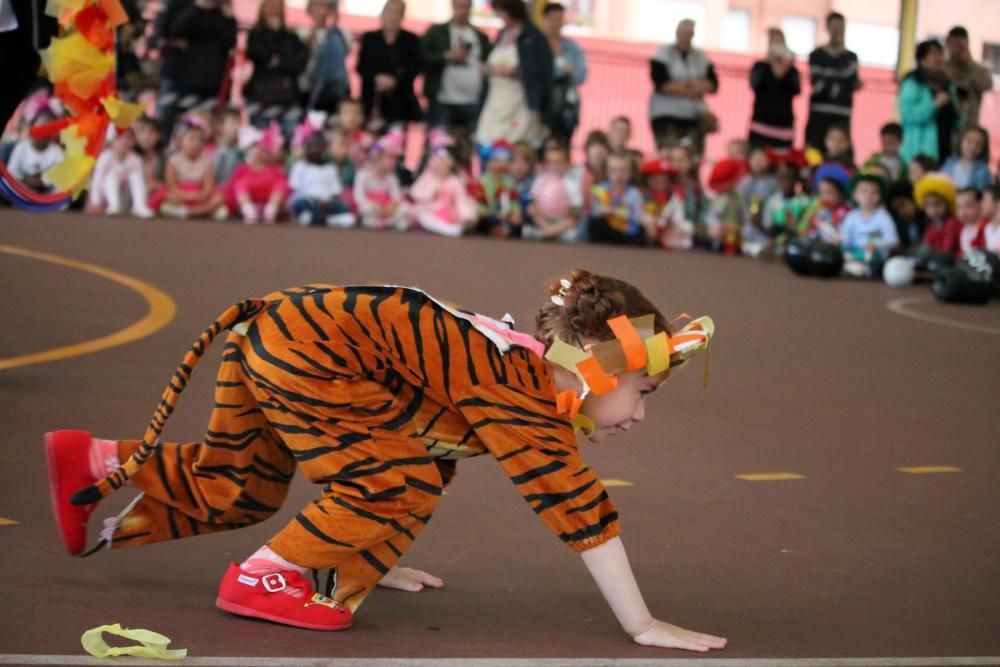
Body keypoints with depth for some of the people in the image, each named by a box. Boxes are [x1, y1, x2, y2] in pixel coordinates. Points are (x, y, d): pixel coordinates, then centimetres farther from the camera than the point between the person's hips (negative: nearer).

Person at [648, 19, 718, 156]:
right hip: (666, 114, -4)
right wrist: (693, 89, -12)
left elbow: (713, 84, 2)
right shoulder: (663, 54, 0)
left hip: (694, 115, 4)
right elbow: (661, 83, -12)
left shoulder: (701, 57, 12)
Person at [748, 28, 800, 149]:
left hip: (784, 124, 2)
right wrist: (770, 61, -20)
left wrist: (788, 68, -17)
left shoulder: (791, 70, 11)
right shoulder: (760, 66, 6)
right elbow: (755, 84, -13)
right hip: (761, 122, -2)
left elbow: (797, 90, -6)